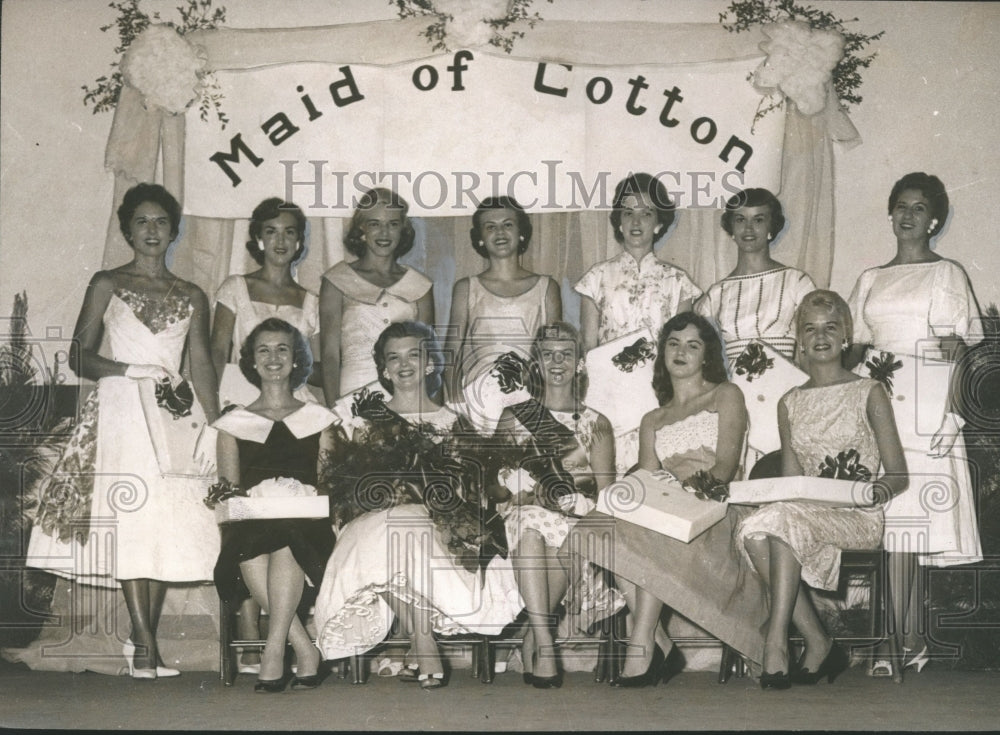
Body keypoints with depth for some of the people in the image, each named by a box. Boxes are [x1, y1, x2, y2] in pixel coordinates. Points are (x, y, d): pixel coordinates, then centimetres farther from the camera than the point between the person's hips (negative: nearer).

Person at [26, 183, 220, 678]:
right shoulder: (107, 285, 9)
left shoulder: (191, 297, 16)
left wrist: (213, 428, 1)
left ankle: (142, 639, 3)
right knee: (132, 516, -14)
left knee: (172, 524, -4)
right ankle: (144, 641, -14)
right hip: (123, 410, -3)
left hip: (176, 414, 3)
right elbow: (80, 356, 4)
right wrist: (132, 369, -11)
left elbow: (202, 366, 11)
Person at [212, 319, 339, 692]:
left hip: (305, 526, 0)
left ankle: (274, 649, -37)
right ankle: (305, 650, -30)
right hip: (251, 526, 0)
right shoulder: (235, 423, 21)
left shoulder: (318, 419, 21)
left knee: (286, 542, -37)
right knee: (249, 553, -36)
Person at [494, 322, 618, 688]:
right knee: (527, 518, -36)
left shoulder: (595, 423, 17)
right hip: (520, 518, 1)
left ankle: (532, 641, -27)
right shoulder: (513, 418, 19)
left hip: (576, 522, 0)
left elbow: (606, 496, 6)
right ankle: (545, 645, -42)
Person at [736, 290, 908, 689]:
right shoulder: (790, 403, 19)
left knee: (784, 518, -35)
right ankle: (818, 645, -25)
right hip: (805, 515, 4)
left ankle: (776, 642, -35)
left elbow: (899, 476, 3)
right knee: (754, 530, -31)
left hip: (858, 518, -4)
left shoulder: (869, 393, 7)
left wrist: (876, 490, -19)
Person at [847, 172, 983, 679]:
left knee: (910, 519, -12)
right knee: (895, 522, -2)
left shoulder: (948, 274, 8)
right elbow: (854, 345, 19)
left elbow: (967, 348, 2)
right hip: (880, 408, 4)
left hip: (928, 409, -3)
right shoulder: (871, 280, 20)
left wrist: (950, 417, -10)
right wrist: (868, 360, -5)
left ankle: (901, 638, -12)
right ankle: (911, 638, 3)